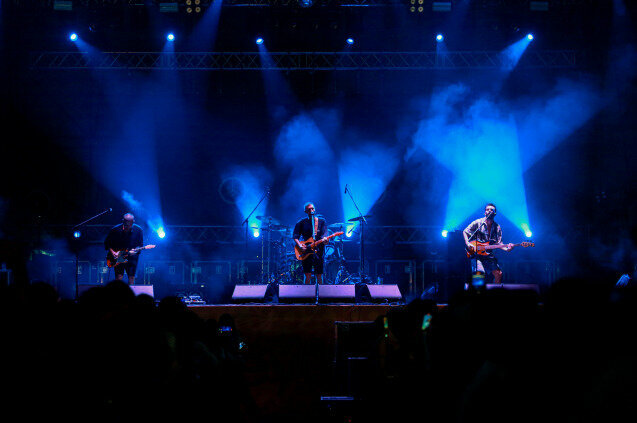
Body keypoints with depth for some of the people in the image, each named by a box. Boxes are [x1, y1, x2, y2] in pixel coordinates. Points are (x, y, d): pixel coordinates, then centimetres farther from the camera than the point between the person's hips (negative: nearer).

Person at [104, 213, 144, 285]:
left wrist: (135, 251, -18)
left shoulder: (138, 230, -8)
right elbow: (107, 243, 2)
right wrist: (112, 252, -12)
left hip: (132, 257, 1)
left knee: (131, 278, 0)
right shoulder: (116, 230, -10)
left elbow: (140, 244, 2)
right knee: (119, 278, -8)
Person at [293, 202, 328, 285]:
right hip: (306, 251, 0)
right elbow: (295, 236, 4)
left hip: (318, 251, 0)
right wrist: (300, 245, -15)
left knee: (319, 275, 1)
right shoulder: (301, 223, 5)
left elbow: (324, 234, -4)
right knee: (307, 275, -4)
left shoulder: (321, 221, 6)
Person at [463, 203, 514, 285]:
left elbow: (499, 243, 8)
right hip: (476, 253, -5)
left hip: (489, 255, 5)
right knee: (479, 273, -25)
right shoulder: (478, 223, -2)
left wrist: (506, 248, -12)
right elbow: (465, 232, 3)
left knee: (498, 273, -5)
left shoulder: (497, 228, 9)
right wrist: (467, 243, -12)